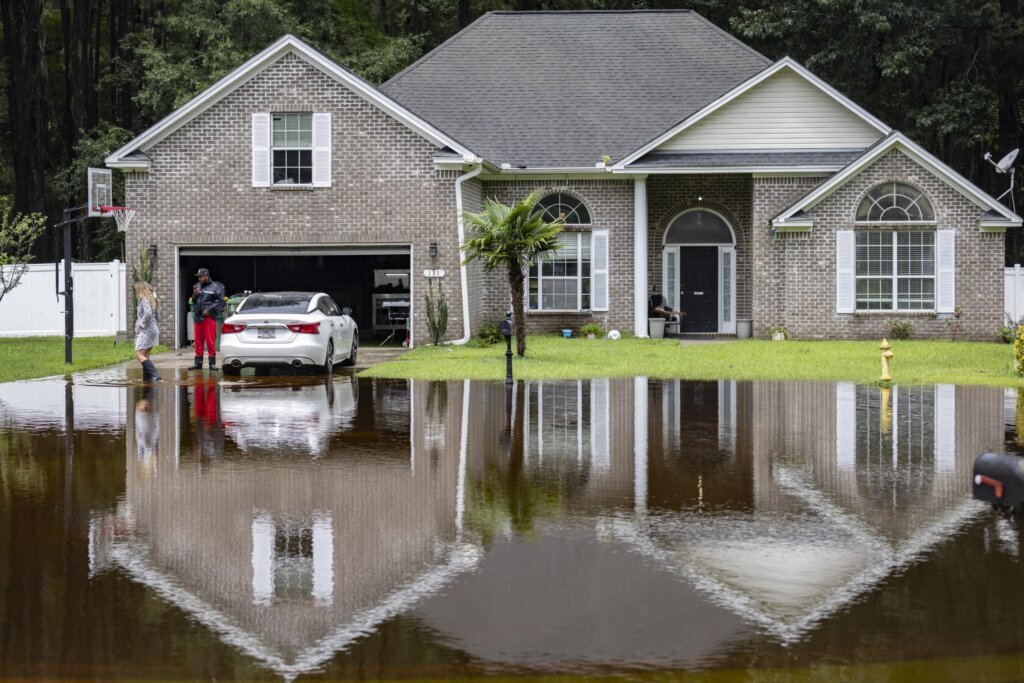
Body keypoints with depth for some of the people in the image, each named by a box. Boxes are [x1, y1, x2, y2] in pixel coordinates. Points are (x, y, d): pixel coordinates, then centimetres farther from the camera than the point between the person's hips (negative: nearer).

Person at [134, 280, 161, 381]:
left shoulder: (144, 300, -11)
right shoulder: (152, 299, 16)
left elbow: (148, 313, -26)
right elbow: (157, 316, 19)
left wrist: (141, 325, -16)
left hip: (146, 330, -10)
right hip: (153, 329, 10)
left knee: (139, 354, -13)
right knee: (145, 356, 11)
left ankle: (154, 375, -26)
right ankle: (146, 378, 8)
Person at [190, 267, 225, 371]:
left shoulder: (215, 287, -2)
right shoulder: (197, 286, 16)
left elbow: (220, 301, -7)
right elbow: (193, 301, 20)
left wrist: (210, 309, -13)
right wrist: (194, 295, -1)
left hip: (209, 317, -6)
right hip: (198, 317, 6)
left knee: (210, 341, -6)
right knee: (198, 341, 8)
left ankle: (212, 363, -1)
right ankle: (198, 363, 14)